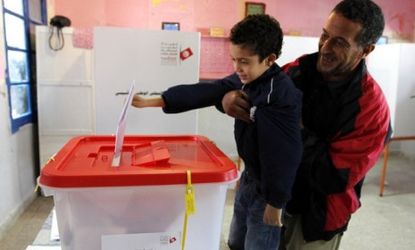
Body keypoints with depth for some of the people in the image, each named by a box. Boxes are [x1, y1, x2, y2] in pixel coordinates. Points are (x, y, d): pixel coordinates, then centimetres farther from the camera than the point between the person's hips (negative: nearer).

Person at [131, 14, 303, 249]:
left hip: (270, 186, -7)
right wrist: (150, 102, -4)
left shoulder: (283, 94, -26)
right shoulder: (244, 79, -3)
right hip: (249, 176, 8)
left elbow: (287, 153, -25)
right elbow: (204, 92, -3)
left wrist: (275, 202, -20)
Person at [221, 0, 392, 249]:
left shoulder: (371, 107, -23)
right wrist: (230, 97, -21)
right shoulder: (300, 69, -10)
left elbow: (335, 179, -25)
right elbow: (256, 90, 2)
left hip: (317, 215, -4)